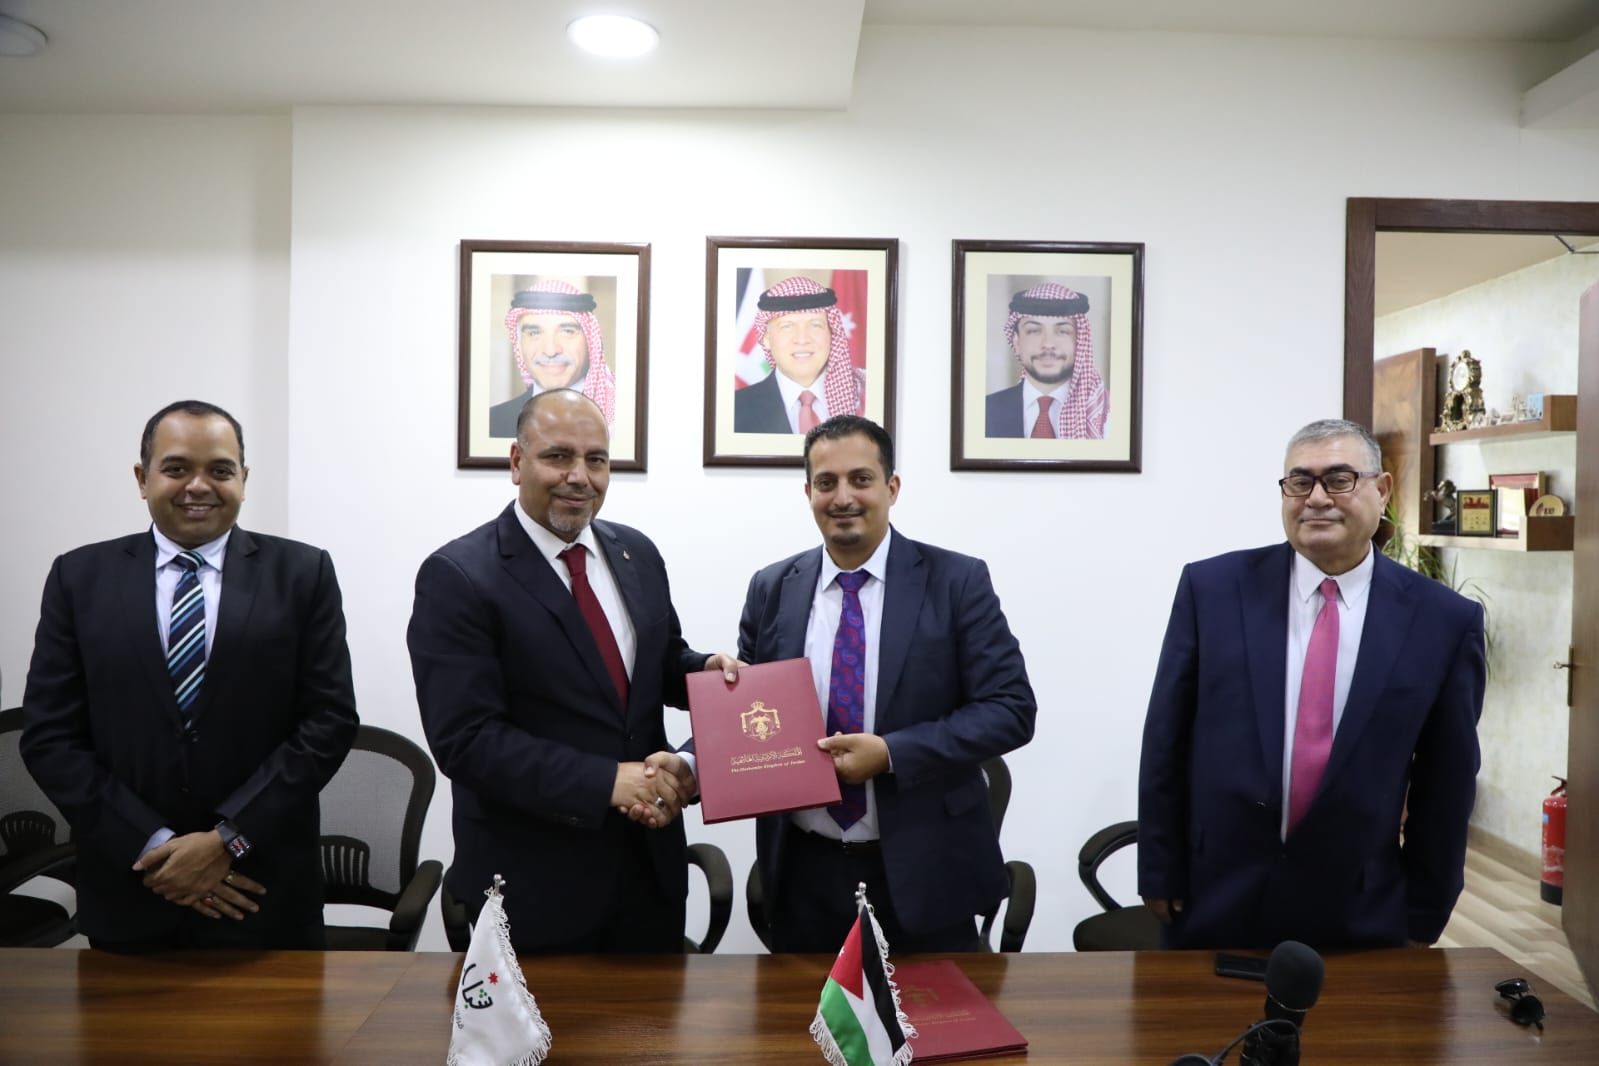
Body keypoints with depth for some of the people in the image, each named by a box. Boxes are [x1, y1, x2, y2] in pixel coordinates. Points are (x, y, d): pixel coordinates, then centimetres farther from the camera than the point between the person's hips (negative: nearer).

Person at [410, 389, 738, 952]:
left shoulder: (637, 554, 5)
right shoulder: (456, 576, -14)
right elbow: (465, 739, -19)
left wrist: (707, 668, -7)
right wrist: (607, 781, -24)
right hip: (533, 882, -5)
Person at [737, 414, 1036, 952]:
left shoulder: (957, 581, -6)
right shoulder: (771, 589, 3)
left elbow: (1010, 708, -10)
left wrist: (891, 754, -20)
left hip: (923, 874, -2)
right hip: (805, 874, 3)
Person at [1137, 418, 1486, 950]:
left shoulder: (1444, 620, -5)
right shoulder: (1212, 588, -6)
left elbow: (1445, 781, 3)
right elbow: (1166, 743, -2)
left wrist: (1425, 916, 7)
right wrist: (1159, 873, -1)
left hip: (1359, 915, 0)